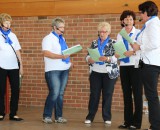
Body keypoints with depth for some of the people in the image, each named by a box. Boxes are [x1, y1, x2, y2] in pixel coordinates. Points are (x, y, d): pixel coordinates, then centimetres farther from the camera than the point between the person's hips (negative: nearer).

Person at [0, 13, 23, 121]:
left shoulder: (12, 35, 13)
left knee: (16, 90, -1)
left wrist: (21, 65, 8)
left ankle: (13, 114, 5)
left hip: (13, 66, 3)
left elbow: (17, 51, 14)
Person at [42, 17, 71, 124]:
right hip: (53, 70, -7)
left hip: (64, 69, 7)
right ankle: (47, 116, 1)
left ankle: (59, 116, 13)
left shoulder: (62, 39, 17)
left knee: (61, 94, 7)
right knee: (54, 93, -12)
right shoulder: (48, 38, -6)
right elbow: (46, 53, -19)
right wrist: (61, 56, -27)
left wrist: (68, 59, 5)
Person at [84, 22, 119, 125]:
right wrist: (89, 59, -14)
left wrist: (107, 59, -29)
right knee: (94, 95, 3)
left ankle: (107, 117, 11)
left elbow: (116, 57, -11)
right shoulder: (94, 43, 10)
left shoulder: (113, 43, 0)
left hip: (109, 73, -2)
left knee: (107, 95, 2)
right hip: (95, 73, 2)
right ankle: (90, 117, 8)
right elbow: (88, 56, 9)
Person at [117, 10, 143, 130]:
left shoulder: (138, 33, -1)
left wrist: (133, 52, -26)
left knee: (137, 94, -3)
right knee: (126, 94, 7)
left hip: (135, 66, -5)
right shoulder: (119, 35, 13)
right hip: (124, 66, 5)